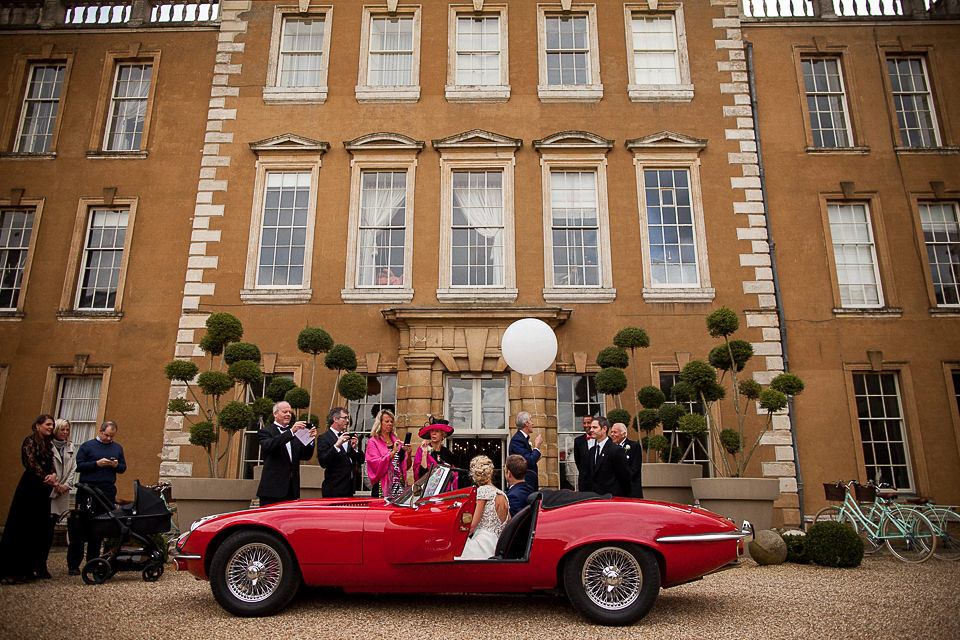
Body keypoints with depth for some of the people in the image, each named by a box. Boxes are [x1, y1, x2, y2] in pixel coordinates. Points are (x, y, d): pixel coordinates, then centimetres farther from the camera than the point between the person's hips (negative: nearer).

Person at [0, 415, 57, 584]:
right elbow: (32, 463, -15)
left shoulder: (48, 444, 16)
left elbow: (51, 465, 8)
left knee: (42, 528, 7)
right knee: (23, 528, -5)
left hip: (43, 490, 7)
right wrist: (48, 480, -23)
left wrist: (53, 475, -14)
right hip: (30, 489, -7)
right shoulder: (30, 441, -5)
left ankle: (37, 567, 14)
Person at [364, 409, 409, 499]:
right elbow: (376, 466, -12)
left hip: (400, 484, 4)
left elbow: (406, 466, 12)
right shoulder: (372, 442, 1)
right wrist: (393, 452, -20)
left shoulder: (397, 441, 14)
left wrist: (408, 453, -7)